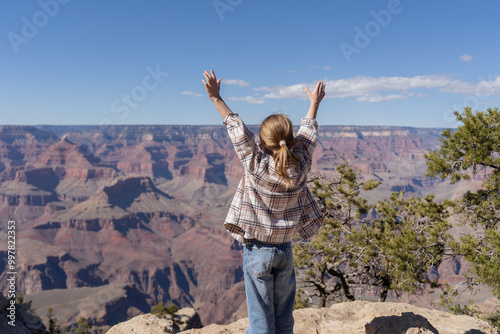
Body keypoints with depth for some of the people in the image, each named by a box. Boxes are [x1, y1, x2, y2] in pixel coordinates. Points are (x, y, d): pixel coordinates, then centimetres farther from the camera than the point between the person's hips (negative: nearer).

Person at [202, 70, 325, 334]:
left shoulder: (256, 165, -18)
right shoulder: (300, 166, -7)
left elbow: (237, 129, -12)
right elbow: (307, 133, 8)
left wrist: (216, 98, -4)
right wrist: (314, 103, 24)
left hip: (257, 251, -3)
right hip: (285, 250, 4)